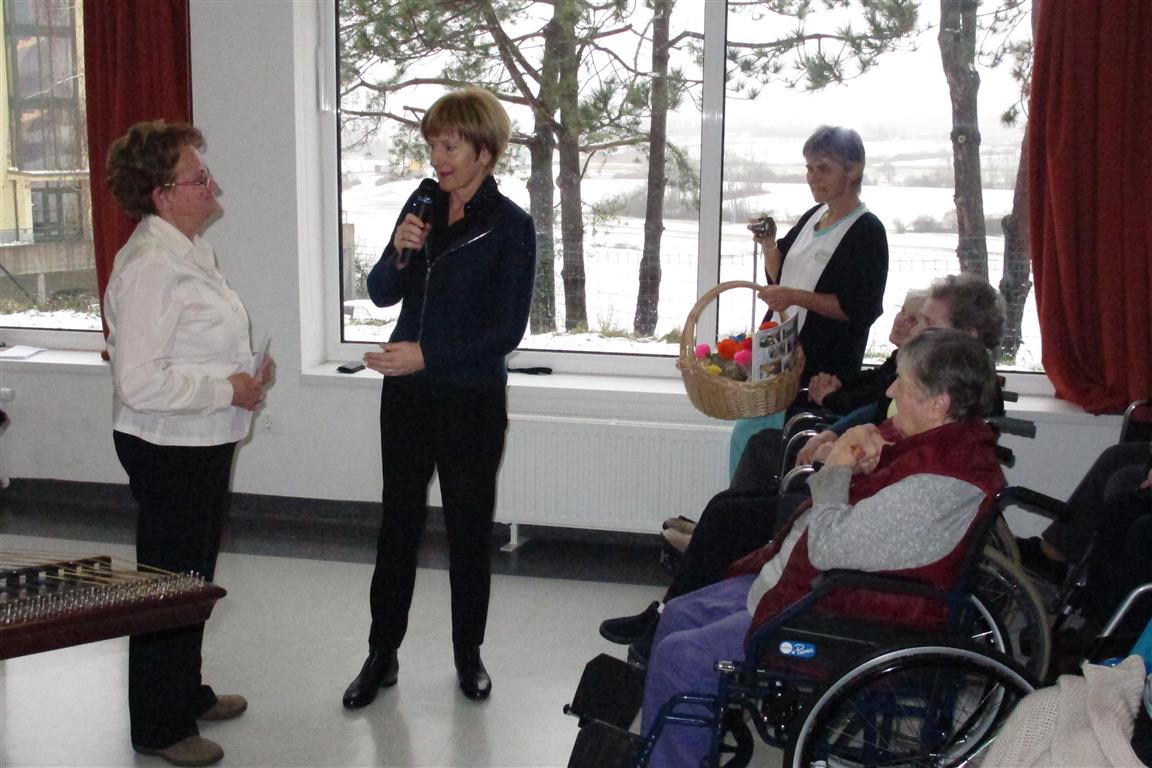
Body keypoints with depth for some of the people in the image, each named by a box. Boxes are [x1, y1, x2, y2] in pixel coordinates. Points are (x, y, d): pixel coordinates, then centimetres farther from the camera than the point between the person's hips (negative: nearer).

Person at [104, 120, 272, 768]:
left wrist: (249, 370, 5)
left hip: (206, 443, 10)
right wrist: (228, 389, -22)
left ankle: (187, 692, 39)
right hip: (169, 449, -10)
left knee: (195, 576, 22)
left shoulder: (191, 249, 8)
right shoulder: (149, 266, -23)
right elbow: (139, 381, -28)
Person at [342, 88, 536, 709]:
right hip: (408, 395, 4)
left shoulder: (511, 227, -9)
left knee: (468, 529, 9)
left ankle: (468, 656, 25)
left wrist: (427, 356, -20)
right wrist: (400, 252, -16)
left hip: (471, 400, -4)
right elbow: (382, 294, 4)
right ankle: (382, 655, 22)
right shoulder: (424, 205, 5)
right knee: (398, 524, 10)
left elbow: (507, 329, -13)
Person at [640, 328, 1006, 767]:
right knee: (680, 615, 14)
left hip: (841, 616, -11)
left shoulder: (939, 484, -30)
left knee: (680, 657, -12)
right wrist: (857, 457, -9)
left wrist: (836, 470, -13)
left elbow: (829, 546, -30)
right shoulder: (934, 438, 2)